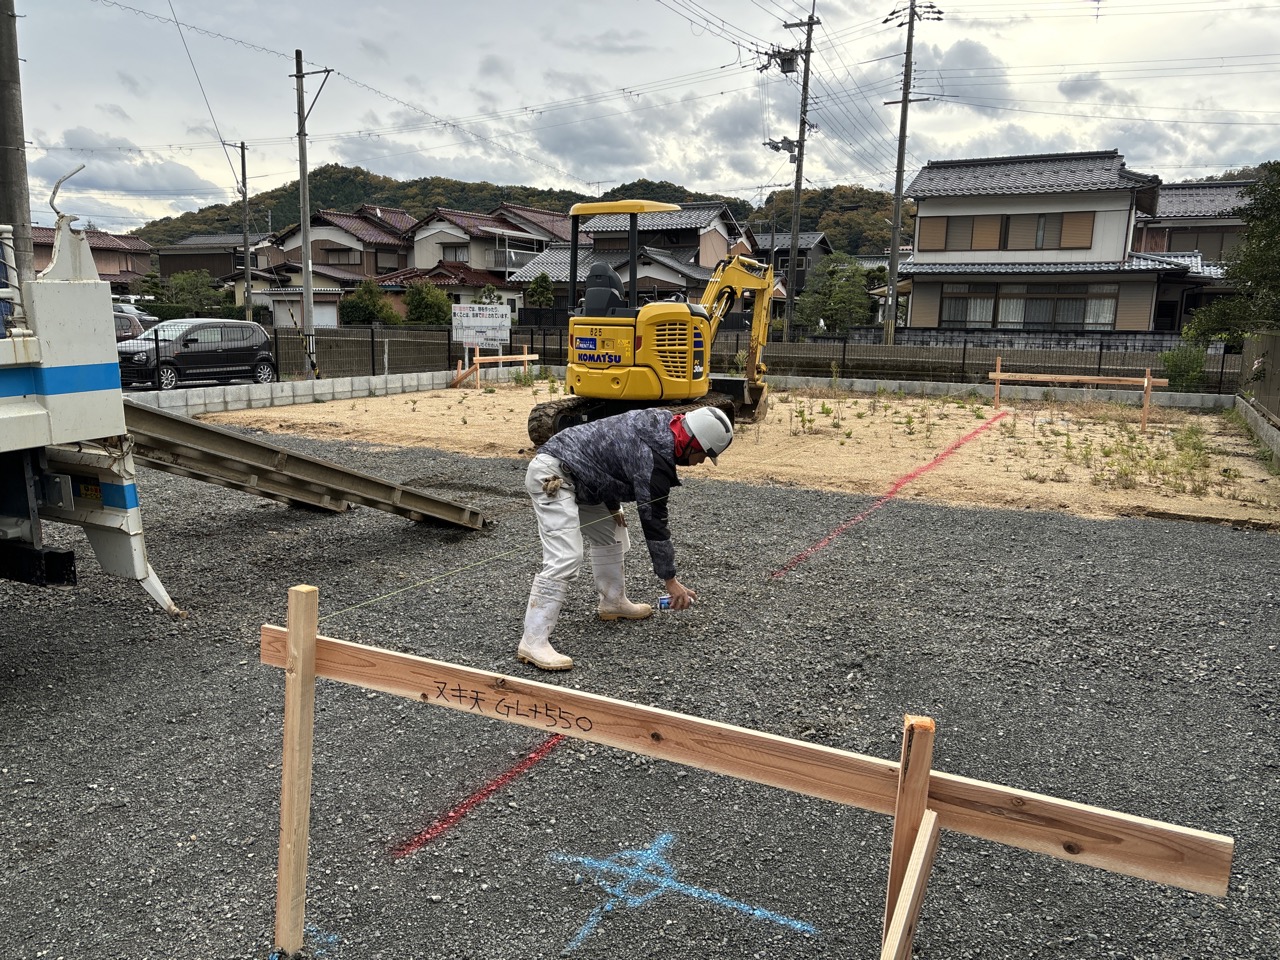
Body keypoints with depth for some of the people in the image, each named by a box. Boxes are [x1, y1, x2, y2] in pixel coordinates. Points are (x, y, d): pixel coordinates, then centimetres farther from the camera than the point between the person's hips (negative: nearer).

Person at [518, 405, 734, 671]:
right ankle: (533, 643, -19)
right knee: (565, 559, -20)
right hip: (552, 476, -11)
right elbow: (653, 522, -15)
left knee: (611, 535, 21)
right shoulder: (655, 460, -21)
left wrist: (613, 506, 10)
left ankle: (613, 602, 35)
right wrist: (671, 581, -5)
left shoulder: (661, 421, 5)